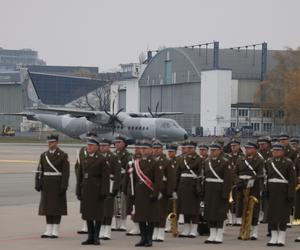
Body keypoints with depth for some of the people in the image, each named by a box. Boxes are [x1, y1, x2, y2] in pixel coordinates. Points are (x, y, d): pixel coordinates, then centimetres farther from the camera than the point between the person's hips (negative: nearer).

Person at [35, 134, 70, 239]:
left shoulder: (63, 155, -6)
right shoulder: (44, 155, 9)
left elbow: (66, 172, -10)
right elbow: (39, 170, 8)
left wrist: (64, 186, -16)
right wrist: (38, 184, 0)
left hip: (58, 184, -5)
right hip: (46, 184, 5)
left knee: (57, 207, -2)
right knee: (47, 206, 6)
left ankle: (55, 231, 3)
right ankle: (48, 231, 11)